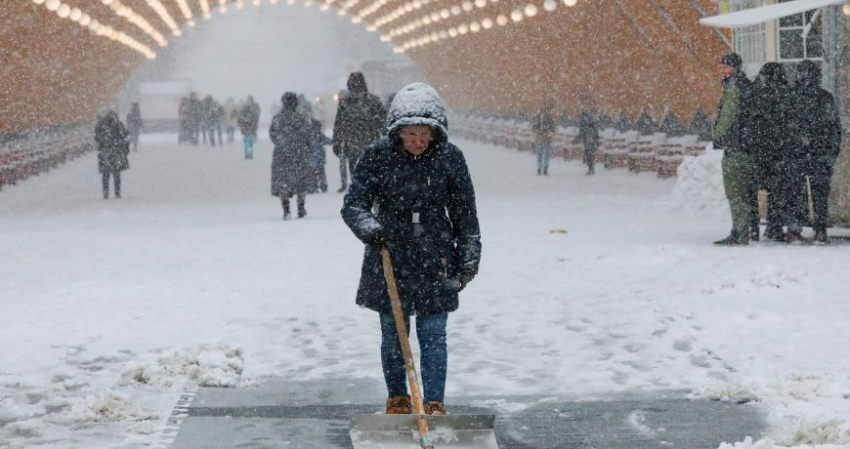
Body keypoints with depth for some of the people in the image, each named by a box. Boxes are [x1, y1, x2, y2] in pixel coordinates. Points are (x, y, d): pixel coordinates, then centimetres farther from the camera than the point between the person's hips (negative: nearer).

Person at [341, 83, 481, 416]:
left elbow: (465, 214, 3)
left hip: (435, 261, 0)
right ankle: (397, 400, 24)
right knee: (392, 334, 9)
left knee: (433, 335, -3)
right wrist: (370, 229, -27)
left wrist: (468, 261, 3)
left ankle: (435, 404, 4)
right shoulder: (378, 155, -8)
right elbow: (353, 204, -7)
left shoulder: (449, 158, -5)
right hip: (389, 258, 0)